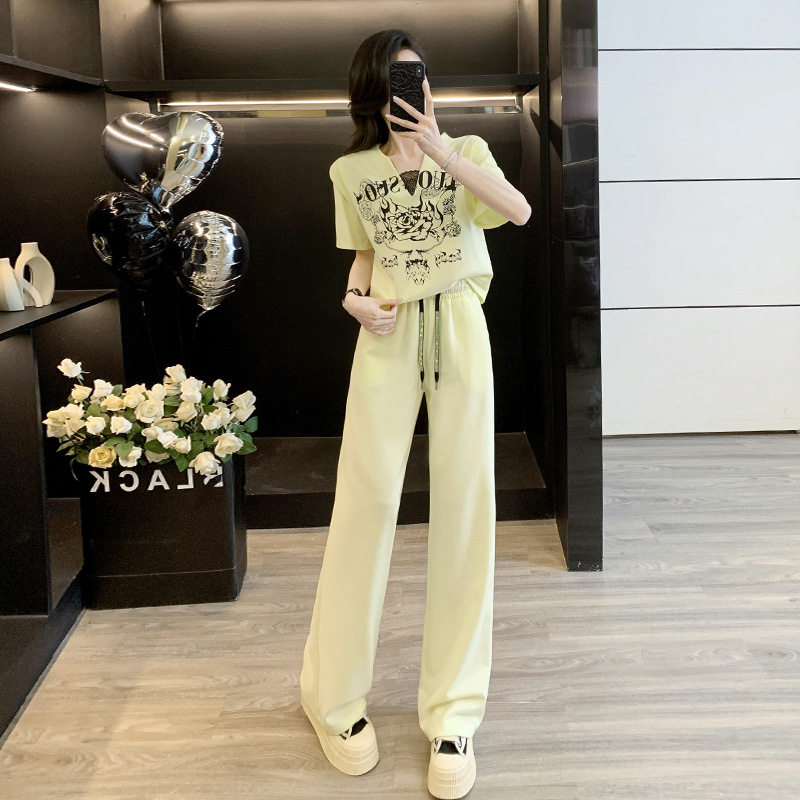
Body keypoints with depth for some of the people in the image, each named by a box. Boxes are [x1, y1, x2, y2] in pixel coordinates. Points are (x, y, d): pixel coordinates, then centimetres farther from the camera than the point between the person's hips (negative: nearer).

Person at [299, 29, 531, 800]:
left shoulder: (465, 150, 5)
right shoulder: (351, 171, 9)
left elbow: (519, 210, -12)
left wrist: (443, 153, -21)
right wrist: (355, 298, -2)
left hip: (458, 331, 0)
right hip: (386, 336, 0)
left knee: (463, 506, -2)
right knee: (366, 499, -4)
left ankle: (452, 714, 8)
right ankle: (334, 695, 13)